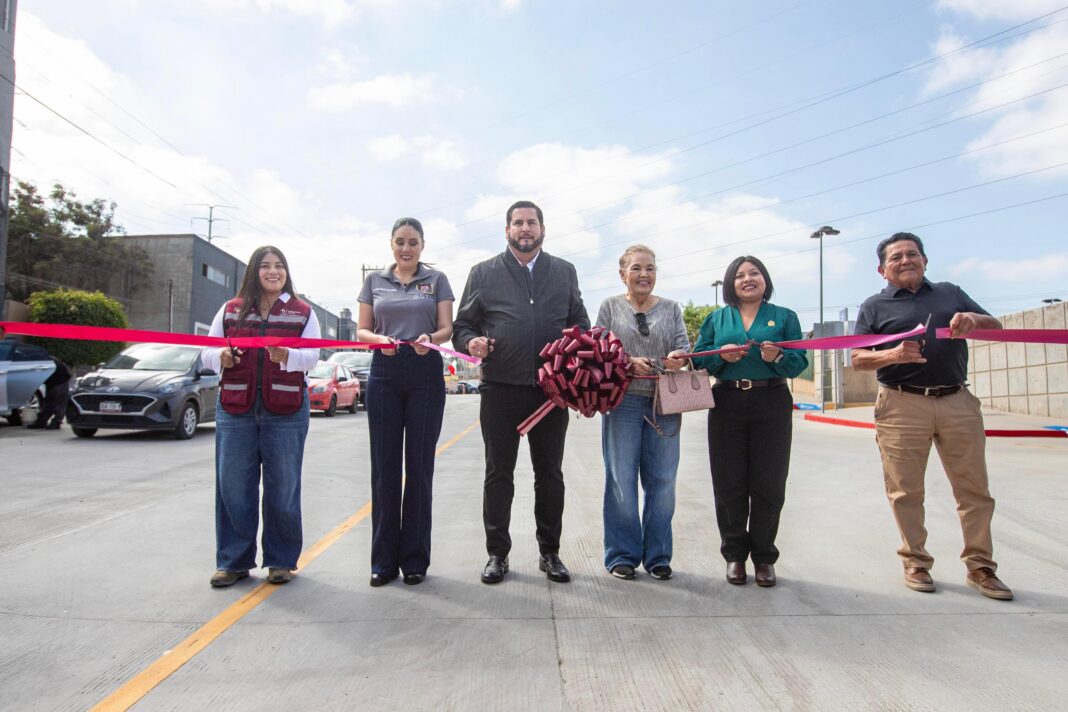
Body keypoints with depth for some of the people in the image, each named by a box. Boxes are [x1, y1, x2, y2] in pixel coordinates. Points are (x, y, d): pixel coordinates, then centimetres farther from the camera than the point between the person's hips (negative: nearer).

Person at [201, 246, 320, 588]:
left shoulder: (303, 312, 8)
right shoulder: (230, 310, 13)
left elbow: (312, 355, -3)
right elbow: (207, 353, 11)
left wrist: (287, 356, -23)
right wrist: (220, 356, -11)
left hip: (286, 411, -1)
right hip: (235, 409, 2)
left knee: (283, 487, 3)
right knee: (233, 486, 3)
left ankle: (281, 560, 17)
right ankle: (234, 561, 17)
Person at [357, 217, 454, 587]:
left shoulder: (436, 279, 9)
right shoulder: (375, 280, 12)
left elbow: (446, 328, 2)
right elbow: (362, 330, 9)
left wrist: (430, 338, -21)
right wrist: (379, 340, -14)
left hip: (425, 375, -1)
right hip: (384, 374, 1)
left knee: (419, 466, 1)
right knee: (384, 466, 2)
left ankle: (415, 558, 11)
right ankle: (384, 559, 12)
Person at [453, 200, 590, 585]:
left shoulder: (564, 272, 12)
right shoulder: (484, 273, 7)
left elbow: (580, 321, 16)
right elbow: (462, 324, 7)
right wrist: (472, 341, -14)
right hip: (501, 388, -1)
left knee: (550, 473, 10)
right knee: (498, 473, 6)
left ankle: (550, 552, 23)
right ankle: (497, 553, 18)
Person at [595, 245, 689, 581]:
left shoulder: (671, 308, 14)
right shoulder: (610, 307, 8)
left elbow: (684, 346, 7)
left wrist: (678, 358, -16)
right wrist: (630, 362, -16)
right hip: (622, 400, -2)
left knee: (662, 481, 4)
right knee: (621, 480, 0)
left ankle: (657, 555, 19)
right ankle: (622, 554, 14)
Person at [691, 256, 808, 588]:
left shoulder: (784, 317, 9)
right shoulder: (716, 319, 12)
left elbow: (800, 362, 1)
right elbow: (699, 358, 6)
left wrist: (778, 357, -19)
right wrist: (722, 355, -12)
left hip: (772, 405, -1)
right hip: (727, 406, 1)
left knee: (768, 484, 3)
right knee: (729, 484, 3)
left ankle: (764, 557, 18)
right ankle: (734, 554, 18)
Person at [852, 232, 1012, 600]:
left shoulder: (950, 293, 18)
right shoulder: (874, 306, 9)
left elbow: (996, 327, 16)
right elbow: (858, 359, 1)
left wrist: (974, 320, -7)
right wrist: (894, 355, -19)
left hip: (958, 402, 3)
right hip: (902, 406, -2)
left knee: (974, 488, 6)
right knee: (906, 491, 1)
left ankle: (980, 566, 18)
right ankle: (915, 563, 15)